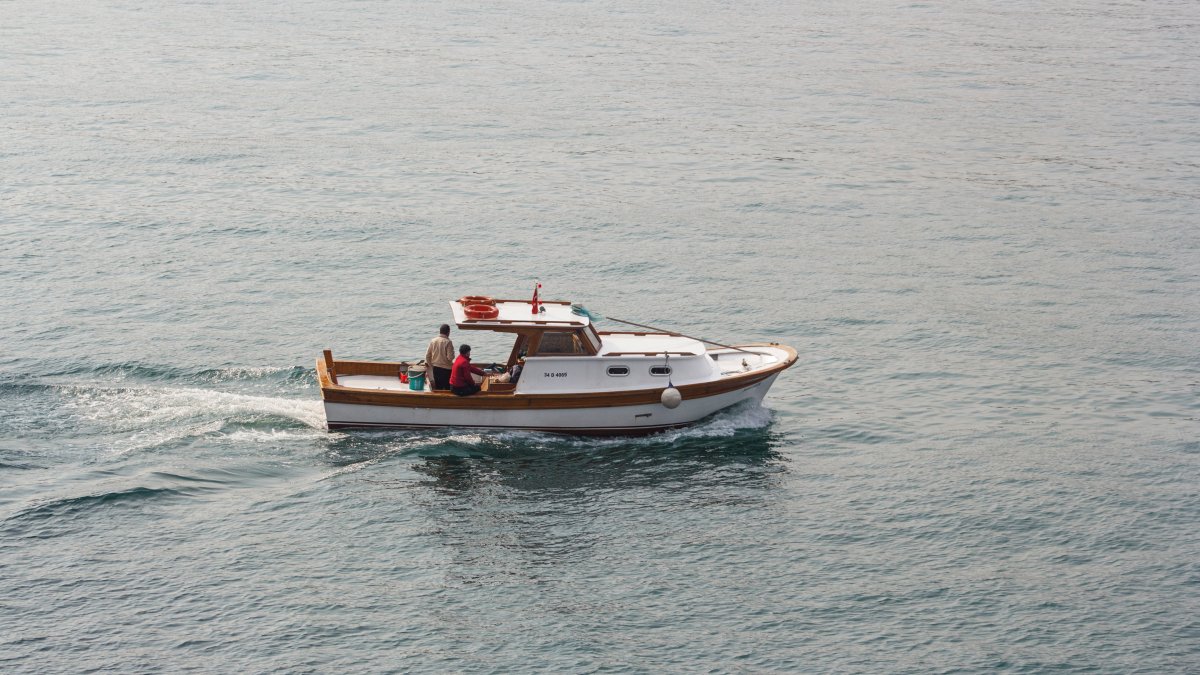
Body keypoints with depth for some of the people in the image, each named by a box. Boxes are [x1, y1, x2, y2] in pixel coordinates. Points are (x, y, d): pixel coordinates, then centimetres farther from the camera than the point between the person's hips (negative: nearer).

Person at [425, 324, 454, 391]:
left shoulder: (433, 341, 0)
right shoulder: (448, 342, -15)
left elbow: (427, 355, 4)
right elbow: (450, 357, -18)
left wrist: (429, 364, 18)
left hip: (435, 368, 5)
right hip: (446, 368, -5)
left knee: (438, 388, 13)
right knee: (447, 388, 2)